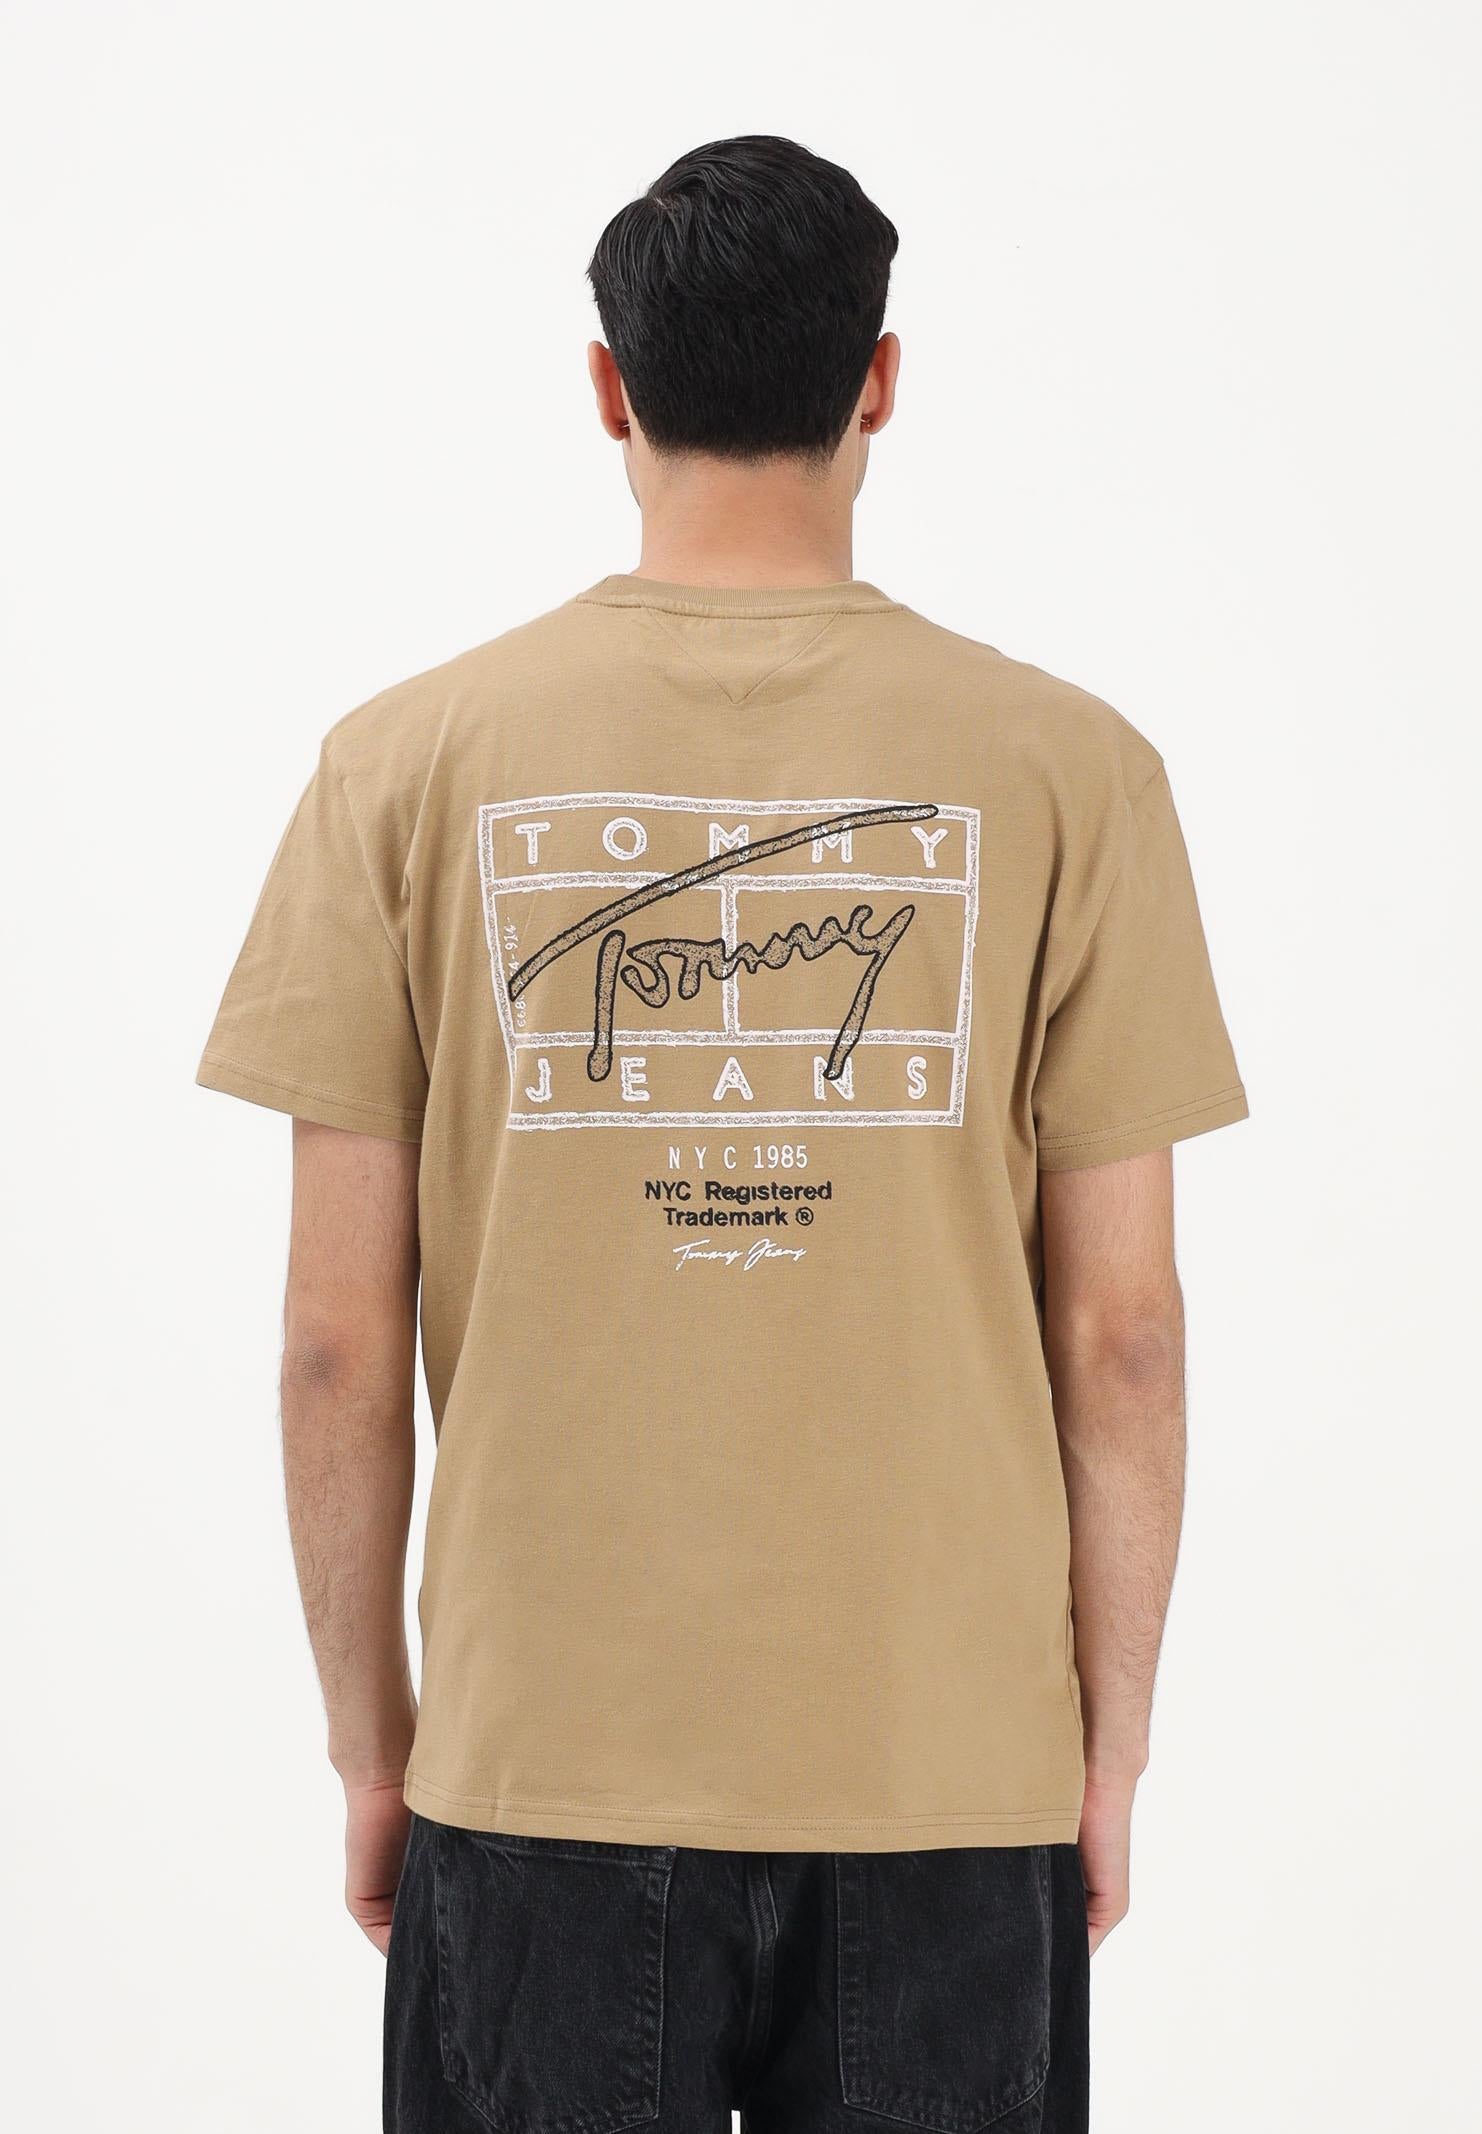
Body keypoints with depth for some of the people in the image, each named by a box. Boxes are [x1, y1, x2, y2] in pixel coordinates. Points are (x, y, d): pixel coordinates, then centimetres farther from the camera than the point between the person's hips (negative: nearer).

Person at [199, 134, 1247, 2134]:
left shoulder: (410, 760, -3)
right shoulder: (1068, 769, -4)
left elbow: (340, 1339, -2)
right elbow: (1121, 1334, -3)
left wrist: (369, 1733, 9)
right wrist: (1110, 1742, 8)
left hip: (538, 1769, 1)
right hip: (954, 1779, 0)